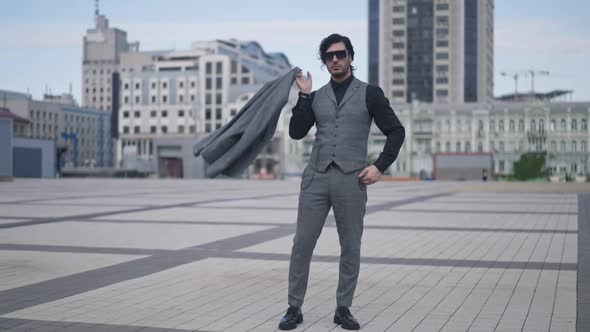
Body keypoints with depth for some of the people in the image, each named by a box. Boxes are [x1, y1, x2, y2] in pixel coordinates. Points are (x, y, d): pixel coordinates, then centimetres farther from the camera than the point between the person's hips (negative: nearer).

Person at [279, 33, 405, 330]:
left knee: (351, 248, 5)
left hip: (352, 179, -2)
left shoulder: (369, 94, 4)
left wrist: (380, 166, -6)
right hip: (316, 177, 2)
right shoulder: (316, 97, 13)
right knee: (302, 244, 0)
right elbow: (296, 133, 3)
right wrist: (304, 96, -2)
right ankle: (294, 308, 9)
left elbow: (396, 131, 3)